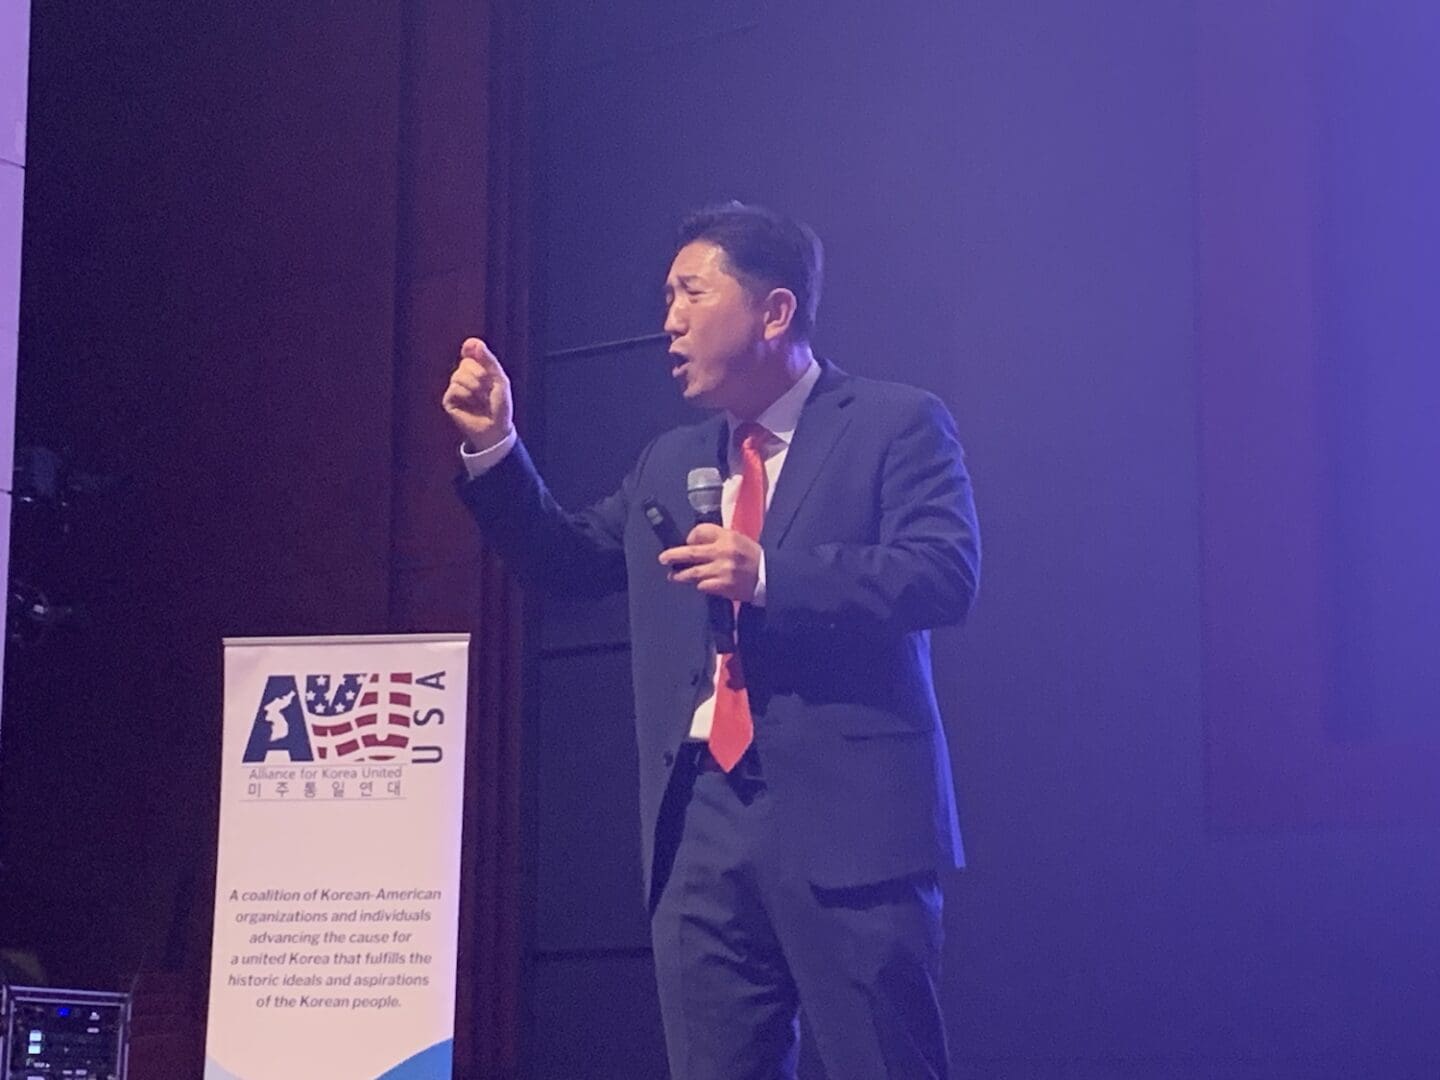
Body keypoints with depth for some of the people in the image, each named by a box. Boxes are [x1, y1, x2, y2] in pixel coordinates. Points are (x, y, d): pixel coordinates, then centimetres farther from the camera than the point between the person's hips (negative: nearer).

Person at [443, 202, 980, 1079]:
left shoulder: (895, 425, 2)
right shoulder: (671, 463, 22)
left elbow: (945, 574, -11)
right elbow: (571, 562, 26)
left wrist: (769, 576, -20)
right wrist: (494, 447, 12)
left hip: (843, 811, -6)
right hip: (700, 821, 6)